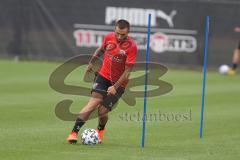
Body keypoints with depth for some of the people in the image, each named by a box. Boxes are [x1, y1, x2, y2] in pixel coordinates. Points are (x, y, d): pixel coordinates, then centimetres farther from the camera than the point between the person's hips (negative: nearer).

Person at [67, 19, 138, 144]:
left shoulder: (131, 46, -17)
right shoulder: (109, 37, -5)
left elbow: (127, 71, -16)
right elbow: (101, 50, 19)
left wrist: (115, 87, -21)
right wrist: (91, 63, 26)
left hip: (118, 82, -2)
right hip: (103, 76, 2)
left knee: (102, 111, -5)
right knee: (94, 103, -19)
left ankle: (100, 130, 30)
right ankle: (74, 133, -21)